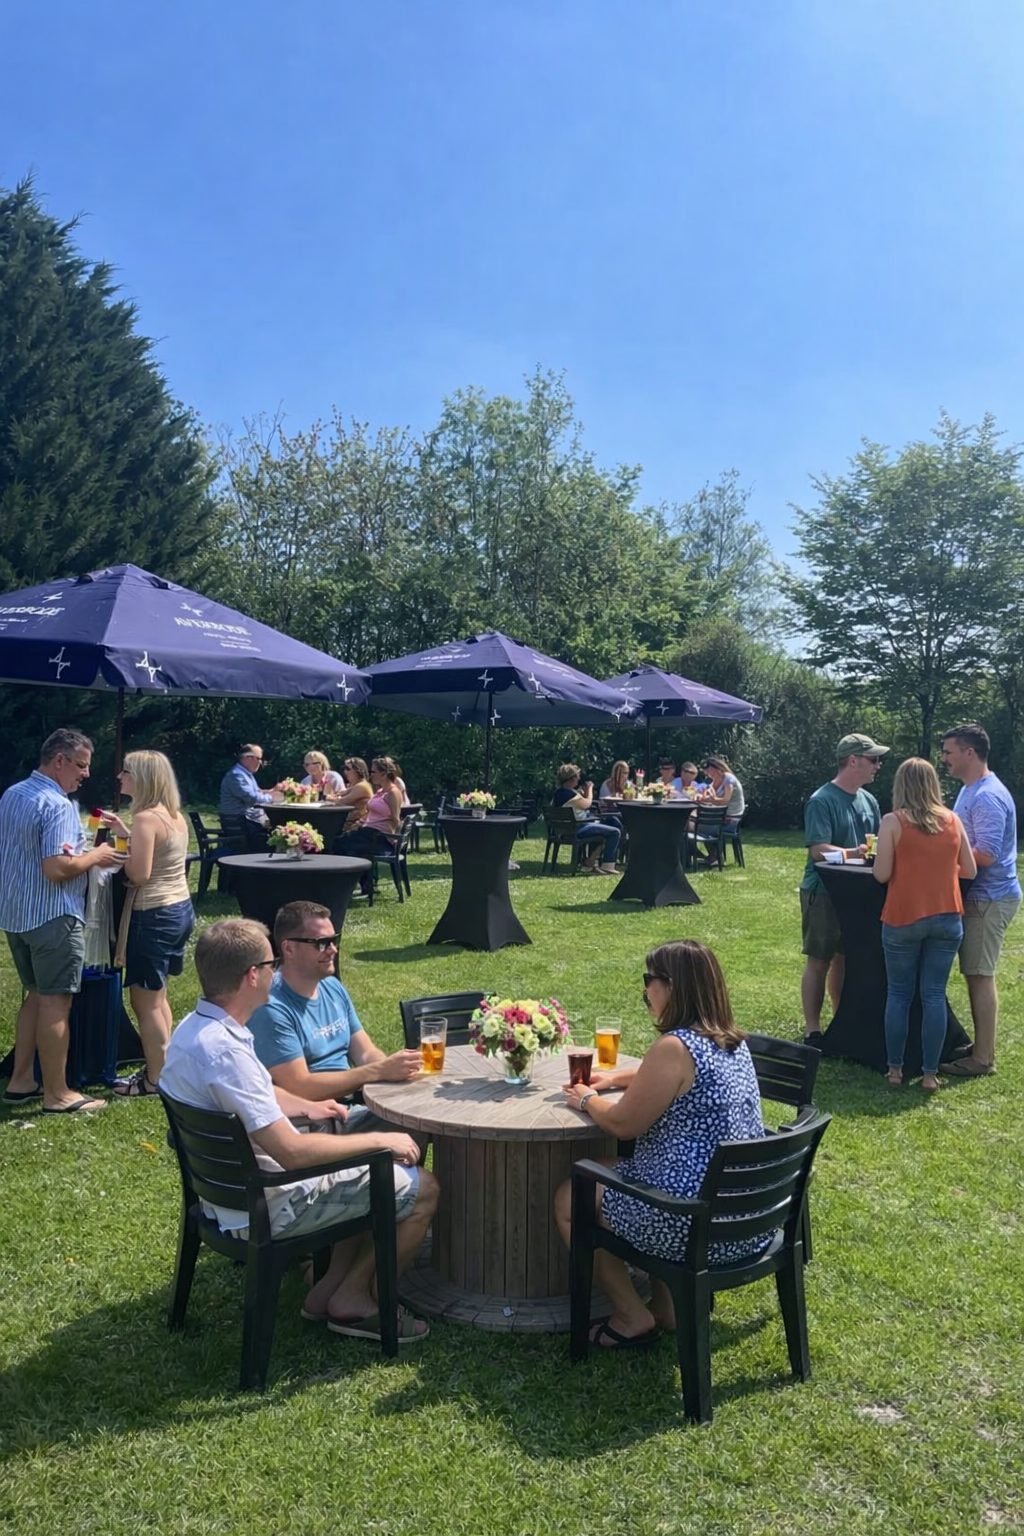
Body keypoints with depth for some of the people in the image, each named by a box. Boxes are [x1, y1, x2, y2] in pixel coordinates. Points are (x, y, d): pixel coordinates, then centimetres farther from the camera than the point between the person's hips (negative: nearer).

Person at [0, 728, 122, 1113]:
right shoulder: (57, 805, -20)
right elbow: (57, 869, -29)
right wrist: (96, 857, -13)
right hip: (53, 917, -9)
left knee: (35, 995, 20)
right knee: (55, 1003, -1)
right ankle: (57, 1095, 6)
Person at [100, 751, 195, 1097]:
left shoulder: (146, 818, -19)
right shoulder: (175, 815, 9)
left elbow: (139, 874, -22)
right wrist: (125, 833, 17)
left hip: (154, 915, -10)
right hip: (180, 909, 10)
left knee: (145, 1001, 3)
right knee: (157, 997, 20)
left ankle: (155, 1079, 11)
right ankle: (162, 1068, 28)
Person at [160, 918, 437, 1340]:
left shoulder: (193, 1027, 1)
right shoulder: (222, 1050, -31)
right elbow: (291, 1152, -31)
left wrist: (305, 1106, 13)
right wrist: (379, 1141, -20)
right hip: (268, 1205, -10)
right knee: (422, 1188, -3)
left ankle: (330, 1286, 22)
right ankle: (351, 1299, 12)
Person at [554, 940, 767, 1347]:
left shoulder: (675, 1047, -22)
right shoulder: (732, 1041, 6)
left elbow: (623, 1124, -14)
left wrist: (586, 1100, 5)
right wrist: (616, 1078, 23)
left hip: (699, 1227, -9)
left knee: (569, 1200, 11)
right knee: (610, 1170, 30)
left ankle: (632, 1319, 18)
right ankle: (667, 1304, 29)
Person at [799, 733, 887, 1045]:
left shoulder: (868, 800, 10)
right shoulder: (822, 801, -14)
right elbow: (818, 849, -21)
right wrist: (855, 853, -34)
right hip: (824, 892, -7)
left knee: (845, 957, 15)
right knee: (819, 961, 0)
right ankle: (812, 1030, 7)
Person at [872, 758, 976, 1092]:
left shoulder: (893, 821, -7)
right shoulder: (953, 820, 4)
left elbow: (881, 874, -9)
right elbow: (970, 871, 8)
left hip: (903, 918, -3)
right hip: (947, 919, 3)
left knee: (899, 994, 9)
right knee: (934, 995, 7)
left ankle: (895, 1069, 15)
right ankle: (930, 1073, 10)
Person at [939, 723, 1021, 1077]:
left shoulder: (988, 797, -18)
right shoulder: (970, 791, 15)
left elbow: (984, 855, -25)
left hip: (990, 898, -10)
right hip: (979, 897, 10)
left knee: (980, 977, -5)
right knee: (975, 975, 14)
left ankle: (983, 1059, 2)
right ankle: (980, 1048, 23)